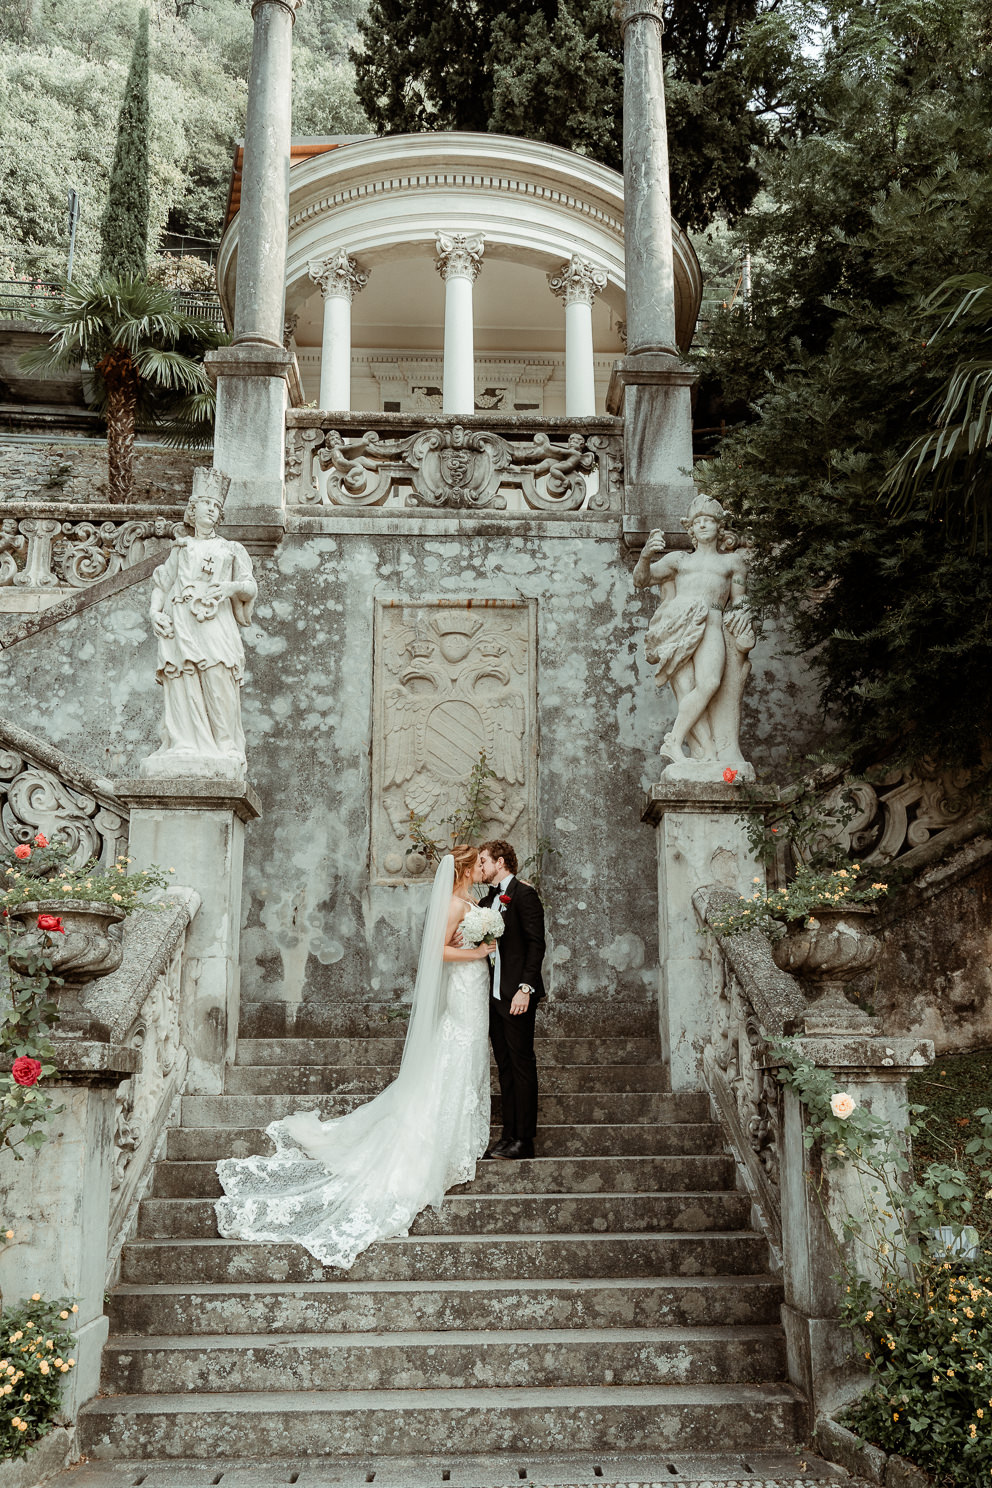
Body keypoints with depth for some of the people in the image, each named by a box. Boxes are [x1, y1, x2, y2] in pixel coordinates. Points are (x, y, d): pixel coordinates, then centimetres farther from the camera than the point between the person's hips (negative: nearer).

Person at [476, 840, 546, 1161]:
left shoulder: (524, 893, -8)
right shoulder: (488, 899, 16)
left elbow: (536, 943, -13)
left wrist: (525, 988, -20)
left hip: (516, 994, -8)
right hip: (494, 995, 8)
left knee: (522, 1064, -2)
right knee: (504, 1066, 10)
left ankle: (524, 1140, 2)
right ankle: (509, 1134, 16)